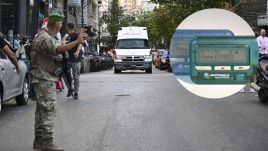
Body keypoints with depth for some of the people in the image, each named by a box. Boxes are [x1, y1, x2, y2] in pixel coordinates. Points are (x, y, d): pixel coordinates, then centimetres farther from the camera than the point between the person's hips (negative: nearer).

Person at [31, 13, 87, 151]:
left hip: (45, 78, 11)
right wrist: (77, 41, -37)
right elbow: (58, 49, -33)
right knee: (49, 110, -10)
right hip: (44, 79, -11)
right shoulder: (44, 37, -17)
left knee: (42, 110, 13)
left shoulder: (49, 37, 18)